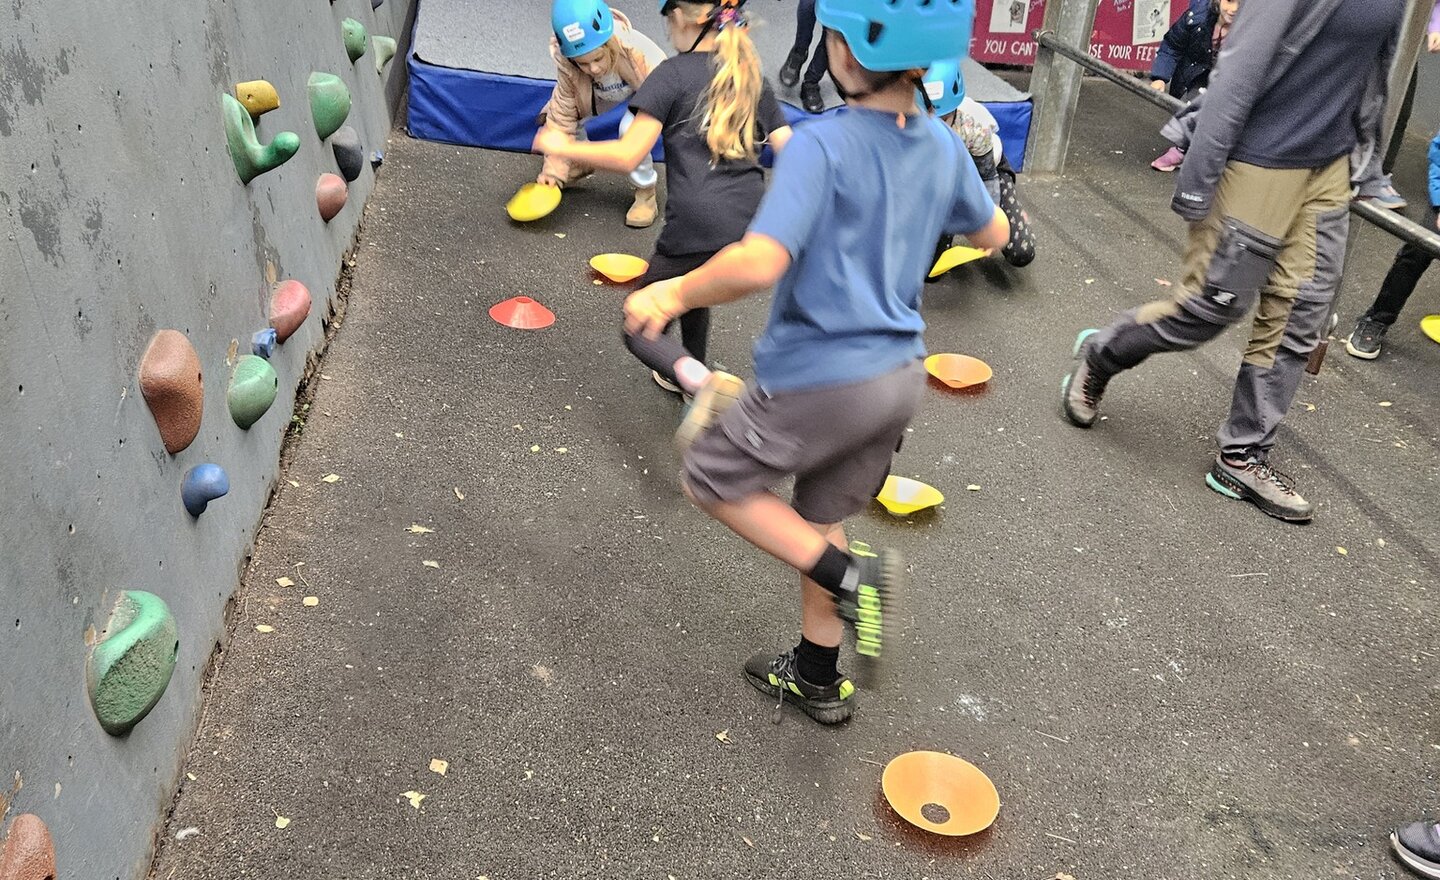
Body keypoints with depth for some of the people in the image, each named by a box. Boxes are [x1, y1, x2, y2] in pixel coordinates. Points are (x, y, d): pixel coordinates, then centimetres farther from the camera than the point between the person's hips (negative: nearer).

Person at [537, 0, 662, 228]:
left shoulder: (638, 52, -44)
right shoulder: (566, 64, -32)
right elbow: (562, 117, -23)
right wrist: (554, 170, -25)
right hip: (605, 92, 4)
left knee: (631, 128, -34)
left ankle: (646, 192, -11)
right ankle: (580, 163, 16)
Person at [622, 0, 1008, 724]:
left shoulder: (821, 147, -21)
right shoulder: (941, 146, 1)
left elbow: (759, 263, -33)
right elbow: (994, 234, 17)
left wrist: (673, 295, -17)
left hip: (817, 377, -7)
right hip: (898, 373, 8)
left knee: (711, 478, 15)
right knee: (818, 515, 24)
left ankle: (849, 575, 2)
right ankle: (819, 679, 36)